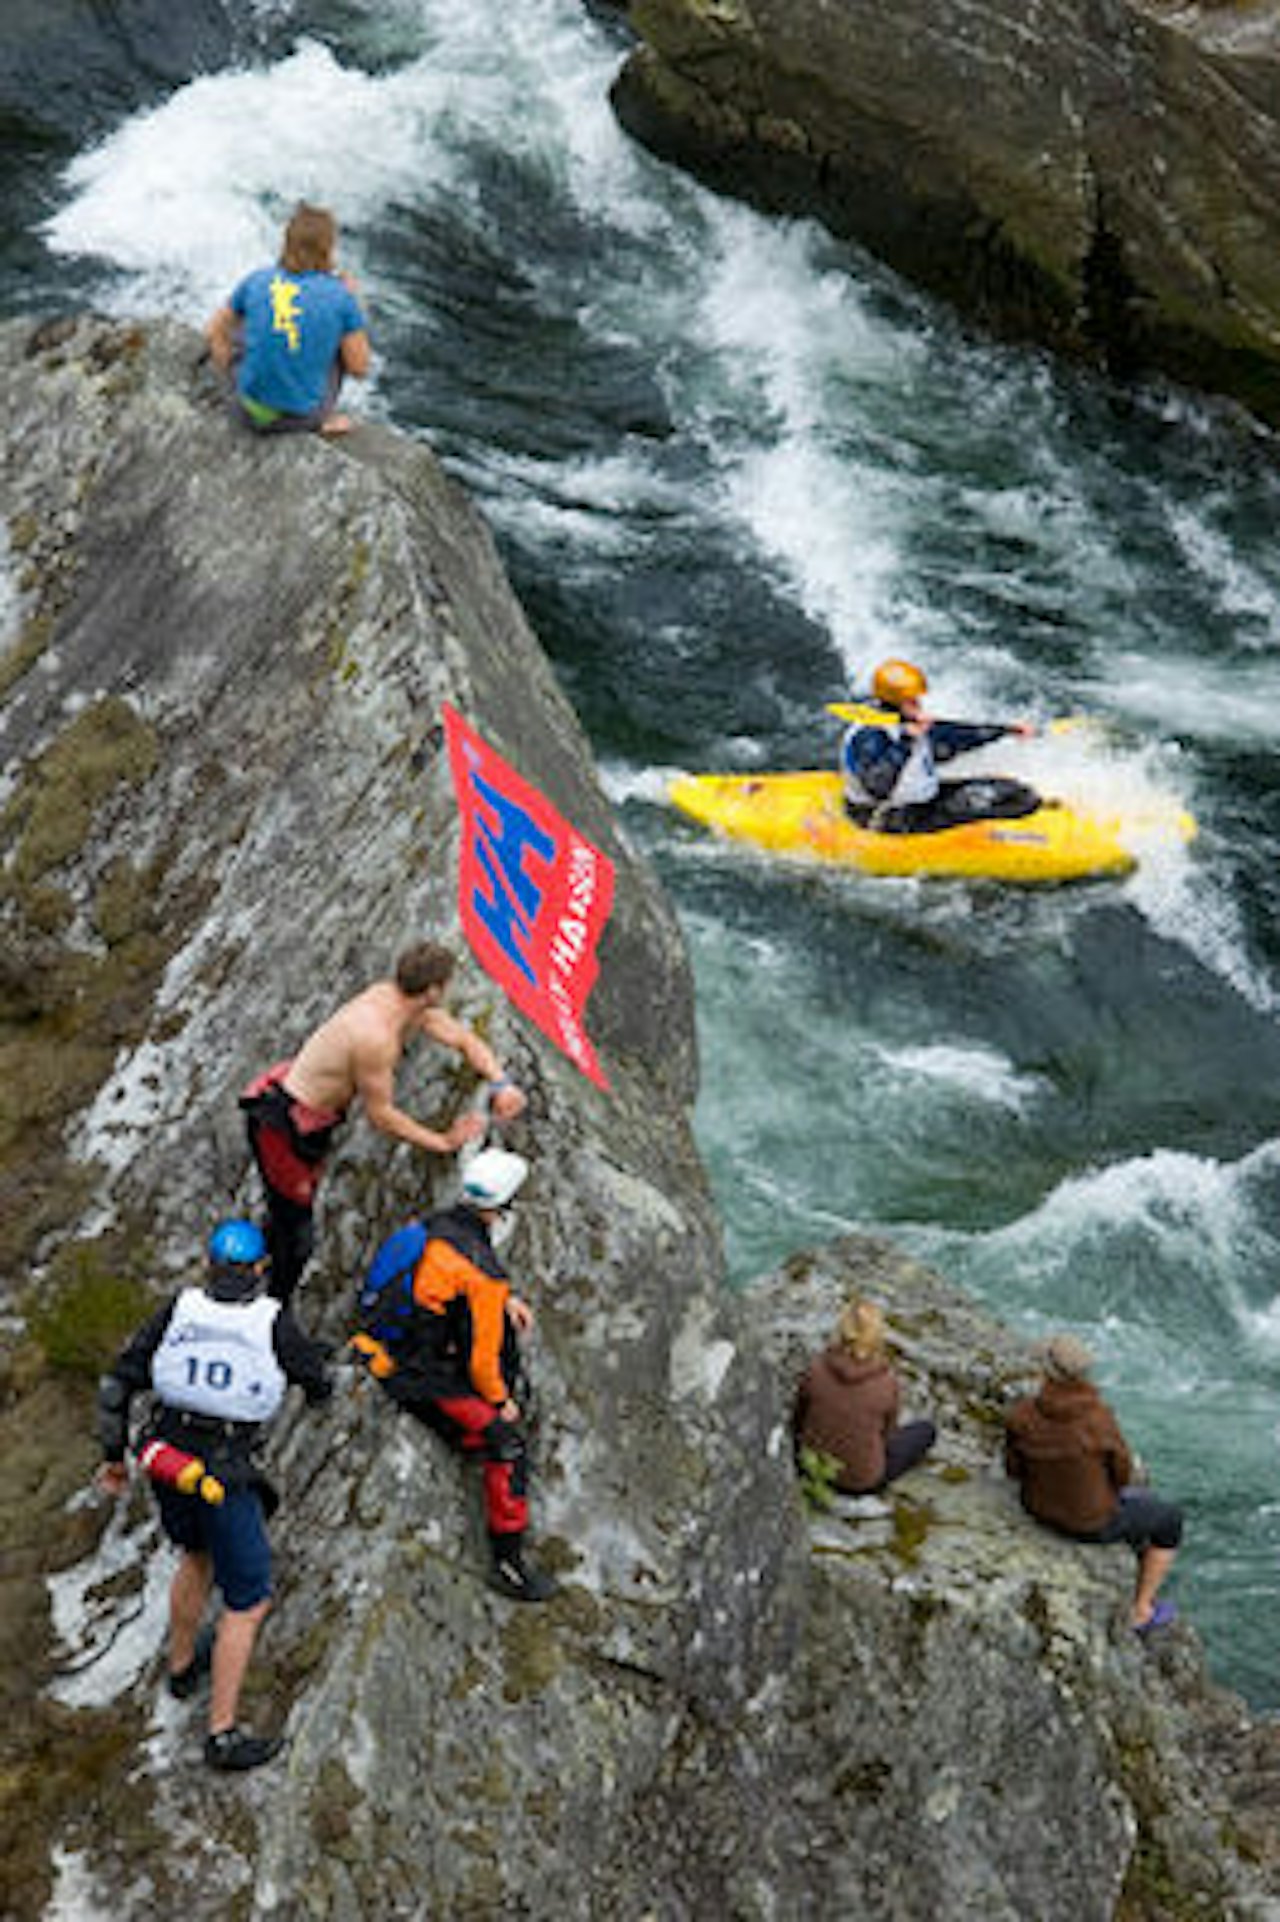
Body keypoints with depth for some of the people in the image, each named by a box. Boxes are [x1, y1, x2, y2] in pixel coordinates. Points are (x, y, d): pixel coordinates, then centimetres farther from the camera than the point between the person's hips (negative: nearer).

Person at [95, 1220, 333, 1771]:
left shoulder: (177, 1311, -1)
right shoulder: (274, 1323, -9)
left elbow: (119, 1381, 0)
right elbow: (318, 1383, 6)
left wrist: (113, 1455, 12)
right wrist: (319, 1388, 31)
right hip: (225, 1476, -5)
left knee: (197, 1555, 34)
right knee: (248, 1602, 9)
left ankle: (182, 1665, 51)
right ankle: (221, 1735, 11)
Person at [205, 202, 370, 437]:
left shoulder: (257, 280, -4)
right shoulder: (341, 298, -12)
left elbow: (214, 333, 6)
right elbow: (359, 369, -3)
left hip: (253, 409, 2)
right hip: (300, 416, -2)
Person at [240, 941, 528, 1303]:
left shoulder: (401, 1001, -5)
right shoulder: (375, 1035, -32)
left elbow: (464, 1039, 9)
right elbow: (381, 1114, -21)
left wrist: (501, 1083, -5)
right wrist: (442, 1141, -13)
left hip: (313, 1118, 9)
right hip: (281, 1123, -9)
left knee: (290, 1222, 21)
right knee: (296, 1236, -1)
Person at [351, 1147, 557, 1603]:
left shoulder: (434, 1226, -2)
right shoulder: (483, 1275, -25)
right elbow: (480, 1357, -16)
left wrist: (506, 1300, 15)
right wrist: (500, 1402, 1)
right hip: (418, 1377, -9)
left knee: (505, 1326, 25)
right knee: (507, 1444, -7)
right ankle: (507, 1564, -3)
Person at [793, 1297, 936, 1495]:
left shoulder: (817, 1369, -19)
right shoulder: (887, 1382, -22)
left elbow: (800, 1417, -2)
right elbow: (887, 1431, -3)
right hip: (861, 1478, -3)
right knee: (926, 1430, 20)